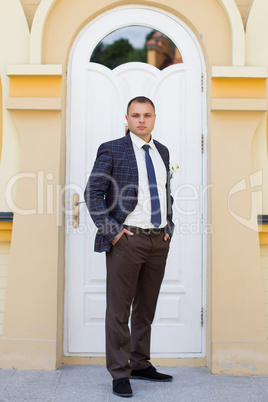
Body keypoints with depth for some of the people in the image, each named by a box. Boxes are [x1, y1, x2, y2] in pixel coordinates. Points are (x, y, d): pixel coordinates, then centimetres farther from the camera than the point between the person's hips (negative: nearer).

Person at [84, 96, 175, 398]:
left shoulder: (162, 152, 14)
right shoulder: (112, 150, -3)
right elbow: (93, 193, -6)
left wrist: (168, 227, 10)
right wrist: (112, 231, -12)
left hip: (159, 241, 6)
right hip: (127, 239, -5)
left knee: (146, 308, 14)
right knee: (119, 309, 0)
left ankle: (140, 364, 28)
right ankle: (120, 373, 10)